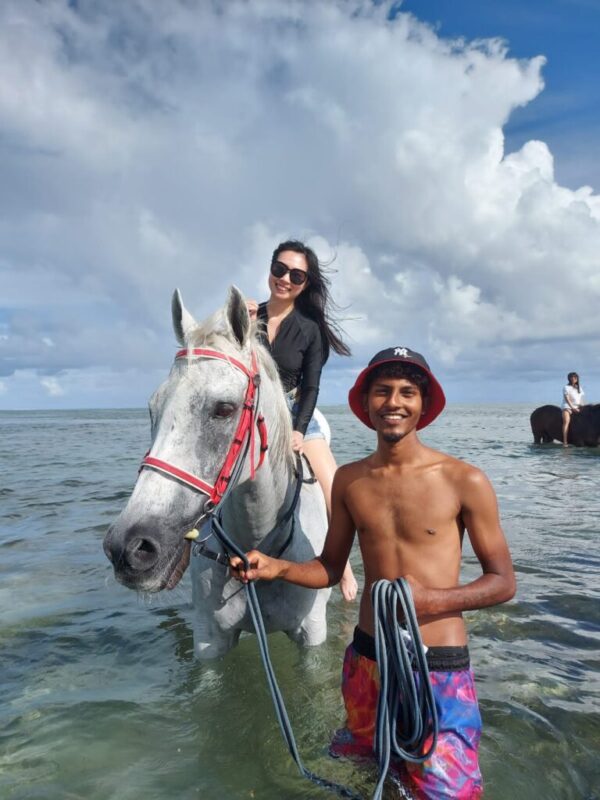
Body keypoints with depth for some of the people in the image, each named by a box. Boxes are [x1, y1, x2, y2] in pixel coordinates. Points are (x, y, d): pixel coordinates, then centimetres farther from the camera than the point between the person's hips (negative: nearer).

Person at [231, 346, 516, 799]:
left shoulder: (464, 481, -14)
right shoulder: (349, 480, -2)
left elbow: (503, 582, -7)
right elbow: (331, 568, 6)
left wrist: (431, 600, -24)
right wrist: (276, 568, -12)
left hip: (439, 671, -4)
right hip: (364, 660, 4)